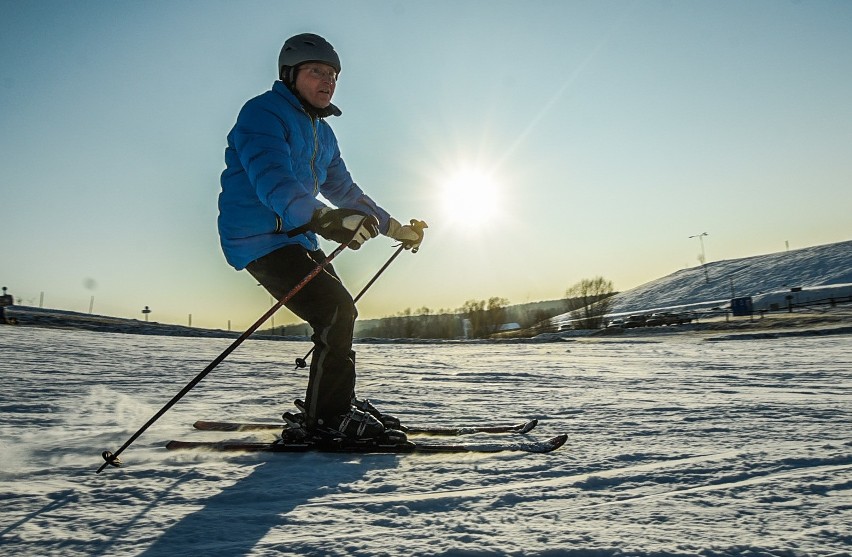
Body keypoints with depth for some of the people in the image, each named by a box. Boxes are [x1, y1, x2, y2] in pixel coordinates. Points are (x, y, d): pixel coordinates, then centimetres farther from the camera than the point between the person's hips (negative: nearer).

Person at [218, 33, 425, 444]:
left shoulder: (322, 133, 18)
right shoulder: (263, 113, -12)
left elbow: (344, 189, 26)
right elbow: (270, 178, -31)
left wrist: (394, 227, 24)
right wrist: (322, 218, -48)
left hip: (295, 238, 10)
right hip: (260, 238, -10)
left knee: (339, 313, 12)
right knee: (335, 312, -18)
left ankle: (336, 406, 24)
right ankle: (328, 417, -7)